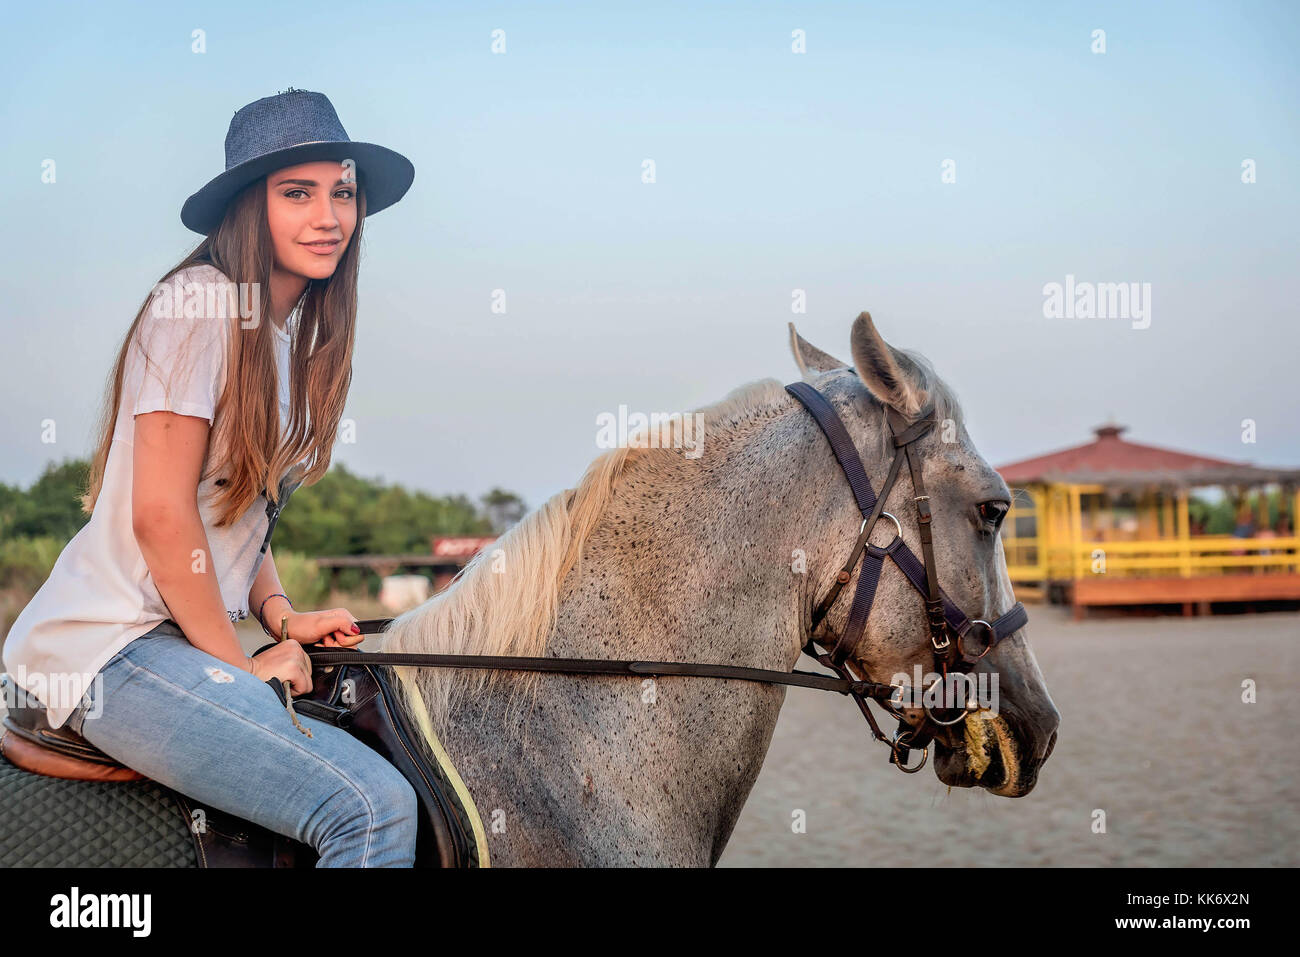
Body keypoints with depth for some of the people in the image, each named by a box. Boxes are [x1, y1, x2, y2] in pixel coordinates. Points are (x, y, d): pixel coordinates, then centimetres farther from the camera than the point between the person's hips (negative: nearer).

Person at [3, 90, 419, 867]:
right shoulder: (205, 303, -13)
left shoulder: (290, 331, 15)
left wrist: (283, 616, 6)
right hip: (114, 648, -9)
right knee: (375, 809, -23)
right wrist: (244, 667, -11)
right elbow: (161, 513, -17)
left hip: (186, 639, 9)